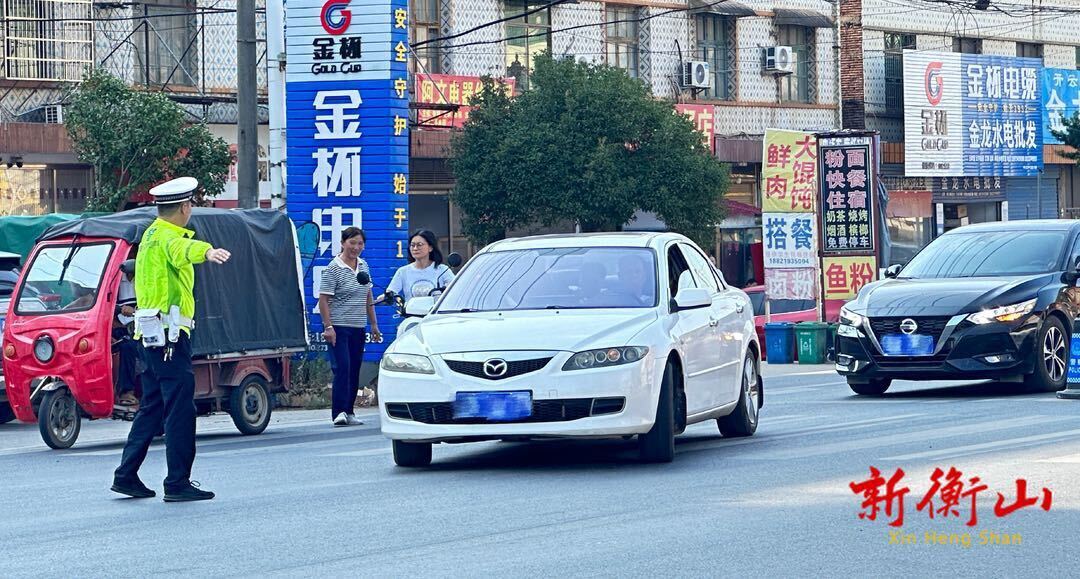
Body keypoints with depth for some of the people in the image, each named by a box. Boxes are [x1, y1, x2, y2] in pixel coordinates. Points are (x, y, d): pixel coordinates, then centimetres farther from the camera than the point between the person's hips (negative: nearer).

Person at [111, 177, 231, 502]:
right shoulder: (167, 237, -13)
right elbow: (181, 249, -39)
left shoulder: (152, 234, 19)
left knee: (153, 407, 16)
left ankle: (126, 475, 18)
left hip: (152, 335, 10)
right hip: (169, 332, -10)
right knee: (180, 408, -9)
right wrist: (207, 252, -59)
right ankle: (178, 484, -11)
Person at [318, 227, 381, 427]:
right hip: (339, 327, -7)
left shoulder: (363, 266, 12)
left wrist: (374, 324, 18)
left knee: (354, 370, 7)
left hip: (358, 328, 7)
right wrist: (328, 326, -18)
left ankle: (348, 412, 12)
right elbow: (323, 300, -11)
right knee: (342, 368, -15)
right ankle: (339, 413, -18)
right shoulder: (333, 269, -9)